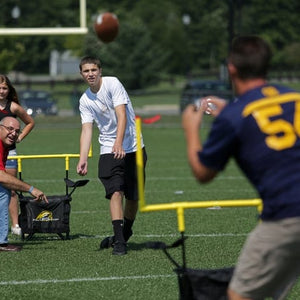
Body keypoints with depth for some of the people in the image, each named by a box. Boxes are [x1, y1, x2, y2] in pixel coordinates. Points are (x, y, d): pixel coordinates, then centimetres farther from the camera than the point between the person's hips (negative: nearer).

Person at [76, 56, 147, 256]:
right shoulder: (85, 100, 5)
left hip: (132, 147, -2)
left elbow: (121, 115, -18)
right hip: (108, 151, 2)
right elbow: (87, 129, 0)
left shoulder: (112, 84, -9)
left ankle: (125, 233, 28)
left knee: (133, 196, 5)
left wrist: (119, 143, -31)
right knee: (116, 192, -16)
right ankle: (119, 240, -19)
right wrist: (83, 159, -14)